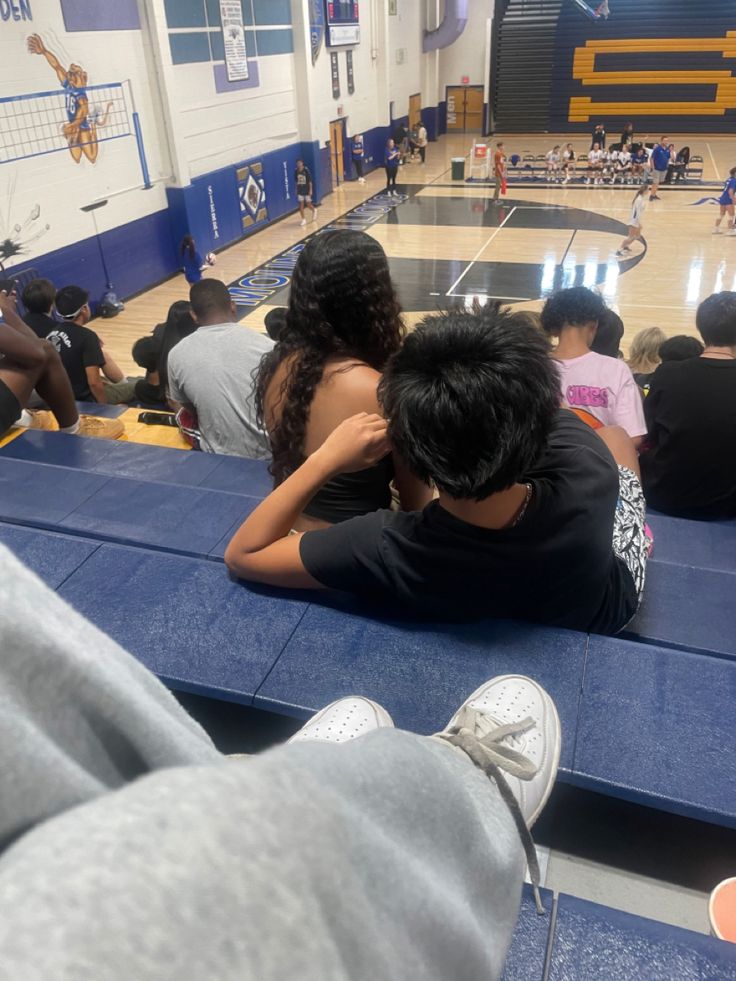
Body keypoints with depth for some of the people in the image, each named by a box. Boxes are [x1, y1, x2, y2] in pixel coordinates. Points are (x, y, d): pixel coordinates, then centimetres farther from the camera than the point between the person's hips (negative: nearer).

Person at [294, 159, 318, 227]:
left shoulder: (306, 170, -13)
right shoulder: (296, 171, -2)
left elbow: (310, 181, -11)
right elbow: (296, 181, 8)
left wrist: (310, 190, -14)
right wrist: (296, 189, 8)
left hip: (307, 190, -3)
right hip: (300, 190, 3)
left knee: (308, 204, 6)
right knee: (301, 205, 0)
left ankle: (314, 210, 40)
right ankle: (303, 219, 8)